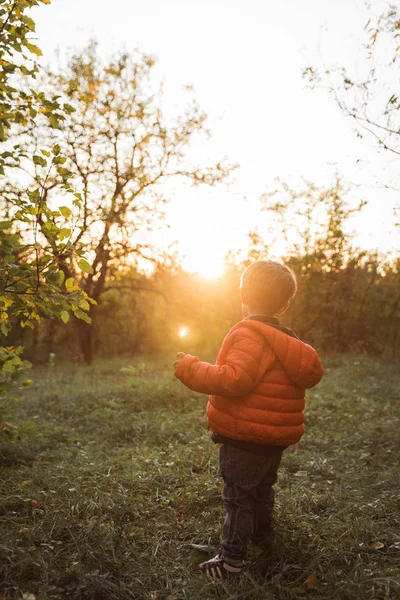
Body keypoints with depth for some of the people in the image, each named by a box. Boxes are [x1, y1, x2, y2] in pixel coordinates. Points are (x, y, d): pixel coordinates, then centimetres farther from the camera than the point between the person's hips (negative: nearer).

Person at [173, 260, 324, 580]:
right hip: (276, 437, 9)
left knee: (238, 496, 2)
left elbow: (235, 380, -30)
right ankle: (261, 542, 40)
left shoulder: (249, 334, -21)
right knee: (262, 490, 24)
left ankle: (231, 558, 12)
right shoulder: (288, 341, 7)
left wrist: (191, 369, -23)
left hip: (246, 439, -9)